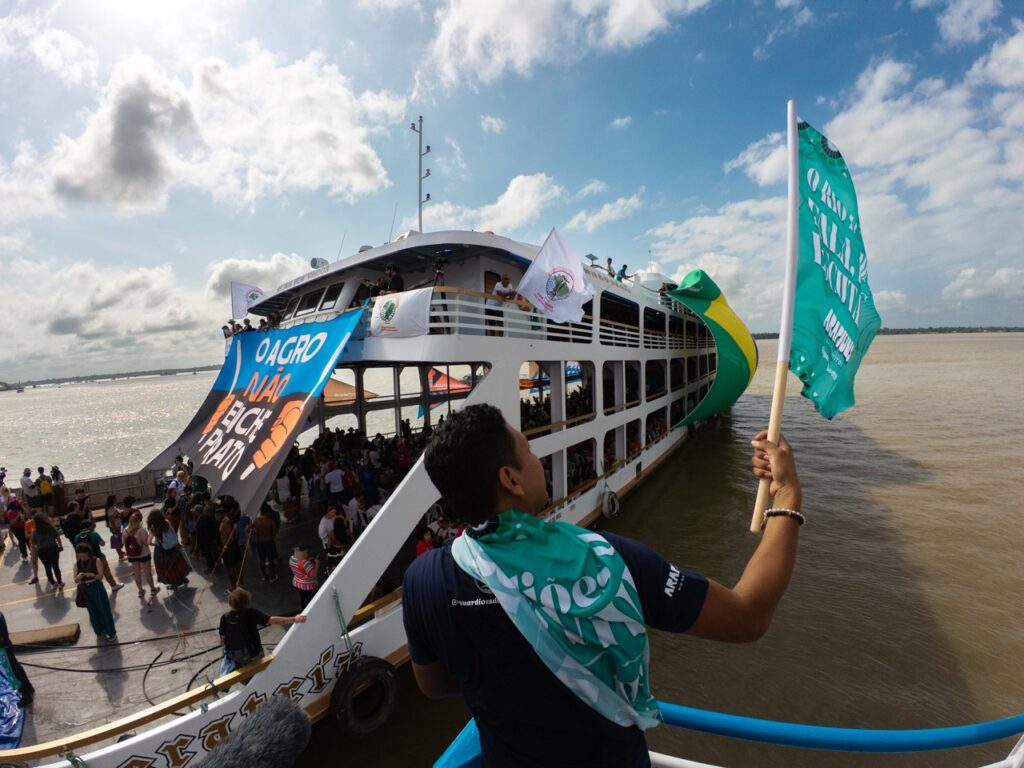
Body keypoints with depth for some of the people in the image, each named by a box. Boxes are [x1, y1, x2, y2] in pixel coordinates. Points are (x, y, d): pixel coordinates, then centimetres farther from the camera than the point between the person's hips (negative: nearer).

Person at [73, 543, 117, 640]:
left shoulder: (96, 561, -9)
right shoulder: (77, 564, 0)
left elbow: (101, 576, -13)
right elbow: (75, 580, 0)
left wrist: (92, 575, -32)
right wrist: (79, 577, -21)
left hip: (97, 589, -3)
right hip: (85, 591, 4)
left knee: (104, 610, 5)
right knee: (93, 612, 14)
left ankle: (111, 632, 17)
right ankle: (100, 631, 33)